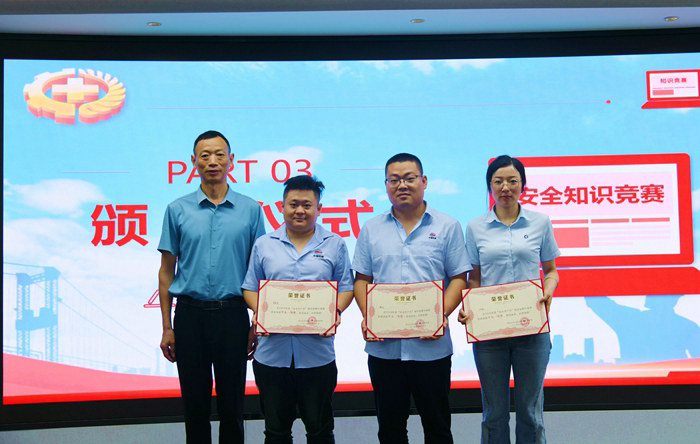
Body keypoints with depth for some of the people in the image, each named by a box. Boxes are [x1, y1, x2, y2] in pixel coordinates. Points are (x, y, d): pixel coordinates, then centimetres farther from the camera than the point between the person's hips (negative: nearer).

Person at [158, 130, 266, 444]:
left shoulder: (250, 210, 4)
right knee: (195, 405, 8)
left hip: (232, 315, 0)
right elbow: (167, 271, 7)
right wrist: (167, 328, 2)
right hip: (190, 315, 0)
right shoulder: (178, 210, 4)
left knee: (232, 406, 7)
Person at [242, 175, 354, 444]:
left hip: (317, 354, -1)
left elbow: (346, 287, 6)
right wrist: (259, 312, -9)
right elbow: (250, 288, 11)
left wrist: (335, 313, -13)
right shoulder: (264, 245, 9)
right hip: (272, 353, 1)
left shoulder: (334, 245, 6)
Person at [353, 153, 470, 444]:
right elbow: (362, 279, 9)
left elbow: (459, 278, 1)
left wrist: (442, 315, -15)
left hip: (431, 346, -2)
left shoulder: (447, 227, 3)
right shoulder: (371, 230, 9)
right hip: (383, 346, 2)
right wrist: (367, 316, -8)